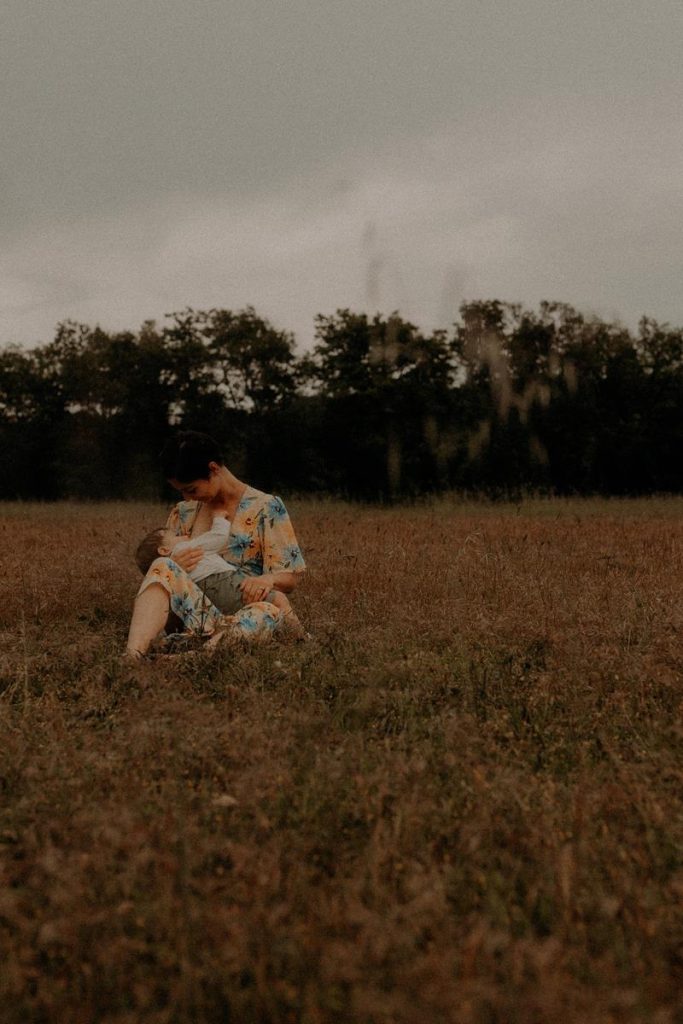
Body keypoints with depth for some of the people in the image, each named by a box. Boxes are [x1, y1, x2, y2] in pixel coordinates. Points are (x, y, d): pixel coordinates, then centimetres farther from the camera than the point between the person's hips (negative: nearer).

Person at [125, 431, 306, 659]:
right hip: (196, 612, 3)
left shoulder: (266, 507, 4)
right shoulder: (183, 512, 17)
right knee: (163, 567, -27)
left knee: (269, 613, -39)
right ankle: (133, 653, -48)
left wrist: (267, 580, -23)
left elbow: (291, 577, 1)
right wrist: (173, 566, -6)